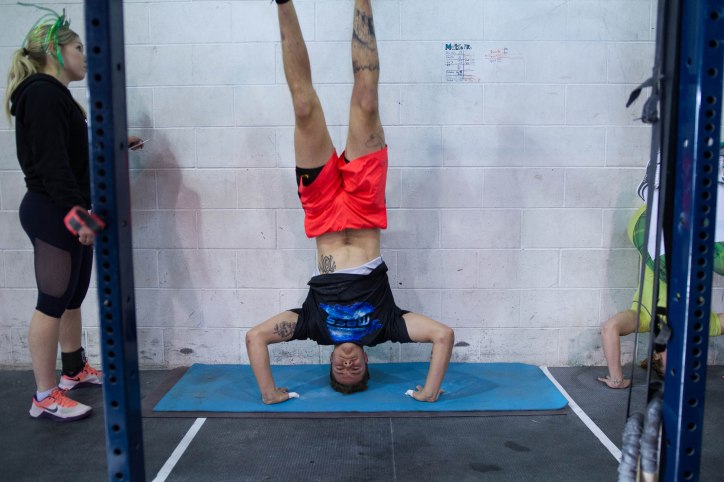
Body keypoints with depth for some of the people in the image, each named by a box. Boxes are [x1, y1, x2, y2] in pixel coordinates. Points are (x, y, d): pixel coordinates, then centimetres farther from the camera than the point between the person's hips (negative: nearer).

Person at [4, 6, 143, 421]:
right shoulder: (43, 94, -13)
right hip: (52, 214, -10)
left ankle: (75, 370, 32)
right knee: (53, 302, -6)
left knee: (74, 296, 17)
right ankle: (45, 398, 2)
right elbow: (51, 161, -23)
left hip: (66, 212, 10)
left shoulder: (56, 95, 19)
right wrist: (76, 210, -29)